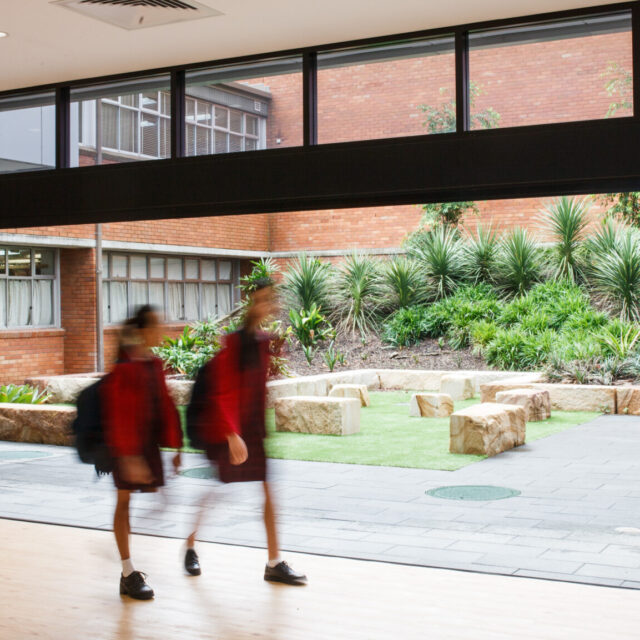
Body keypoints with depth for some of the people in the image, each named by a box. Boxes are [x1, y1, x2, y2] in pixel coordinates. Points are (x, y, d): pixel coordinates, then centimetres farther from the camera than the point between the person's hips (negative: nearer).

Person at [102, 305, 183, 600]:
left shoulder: (155, 365, 8)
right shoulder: (124, 369, -16)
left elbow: (165, 406, 11)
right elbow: (119, 416, -19)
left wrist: (174, 446, 10)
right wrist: (129, 456, -23)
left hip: (150, 442, 8)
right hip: (128, 446, -8)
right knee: (124, 500, 0)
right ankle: (128, 575, 7)